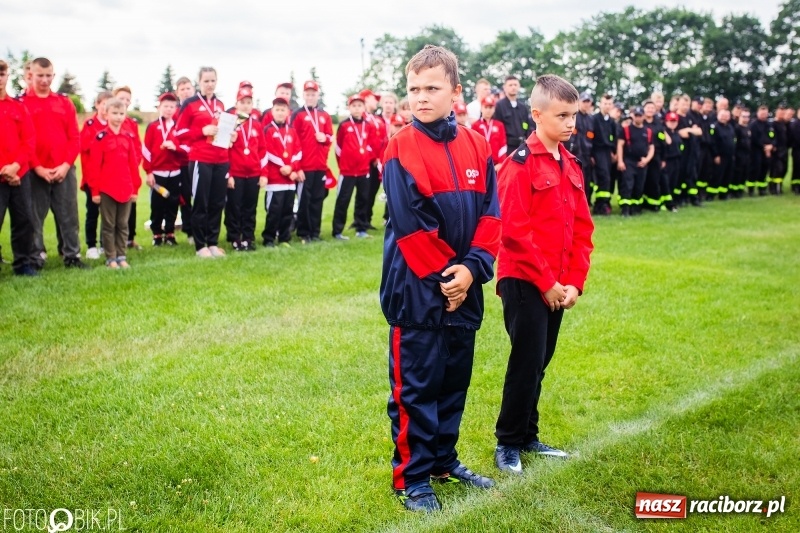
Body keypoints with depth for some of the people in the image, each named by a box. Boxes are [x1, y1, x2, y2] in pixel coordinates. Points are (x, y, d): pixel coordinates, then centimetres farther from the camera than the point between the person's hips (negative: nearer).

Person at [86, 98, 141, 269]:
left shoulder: (129, 137, 8)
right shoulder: (100, 137, -4)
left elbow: (134, 163, 8)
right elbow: (94, 166, -6)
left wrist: (135, 188, 5)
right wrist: (95, 190, -9)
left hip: (126, 189, 4)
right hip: (106, 189, -3)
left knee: (123, 224, 9)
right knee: (108, 225, 4)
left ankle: (121, 256, 17)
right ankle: (111, 258, 9)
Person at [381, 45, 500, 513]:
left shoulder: (476, 145, 5)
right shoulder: (401, 148, -10)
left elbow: (490, 213, 1)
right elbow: (410, 225, -15)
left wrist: (472, 267, -12)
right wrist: (442, 275, -13)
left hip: (464, 288, 5)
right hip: (418, 289, -5)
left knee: (455, 379, 16)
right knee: (415, 385, 4)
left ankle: (444, 459, 33)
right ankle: (412, 476, 17)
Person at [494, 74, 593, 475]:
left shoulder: (571, 165, 10)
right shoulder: (520, 164, -12)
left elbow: (582, 228, 10)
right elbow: (515, 232, -17)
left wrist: (574, 282, 1)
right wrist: (545, 283, -14)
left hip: (557, 286, 7)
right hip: (524, 283, -7)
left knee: (540, 363, 14)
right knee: (527, 363, -2)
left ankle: (528, 436, 28)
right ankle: (507, 442, 13)